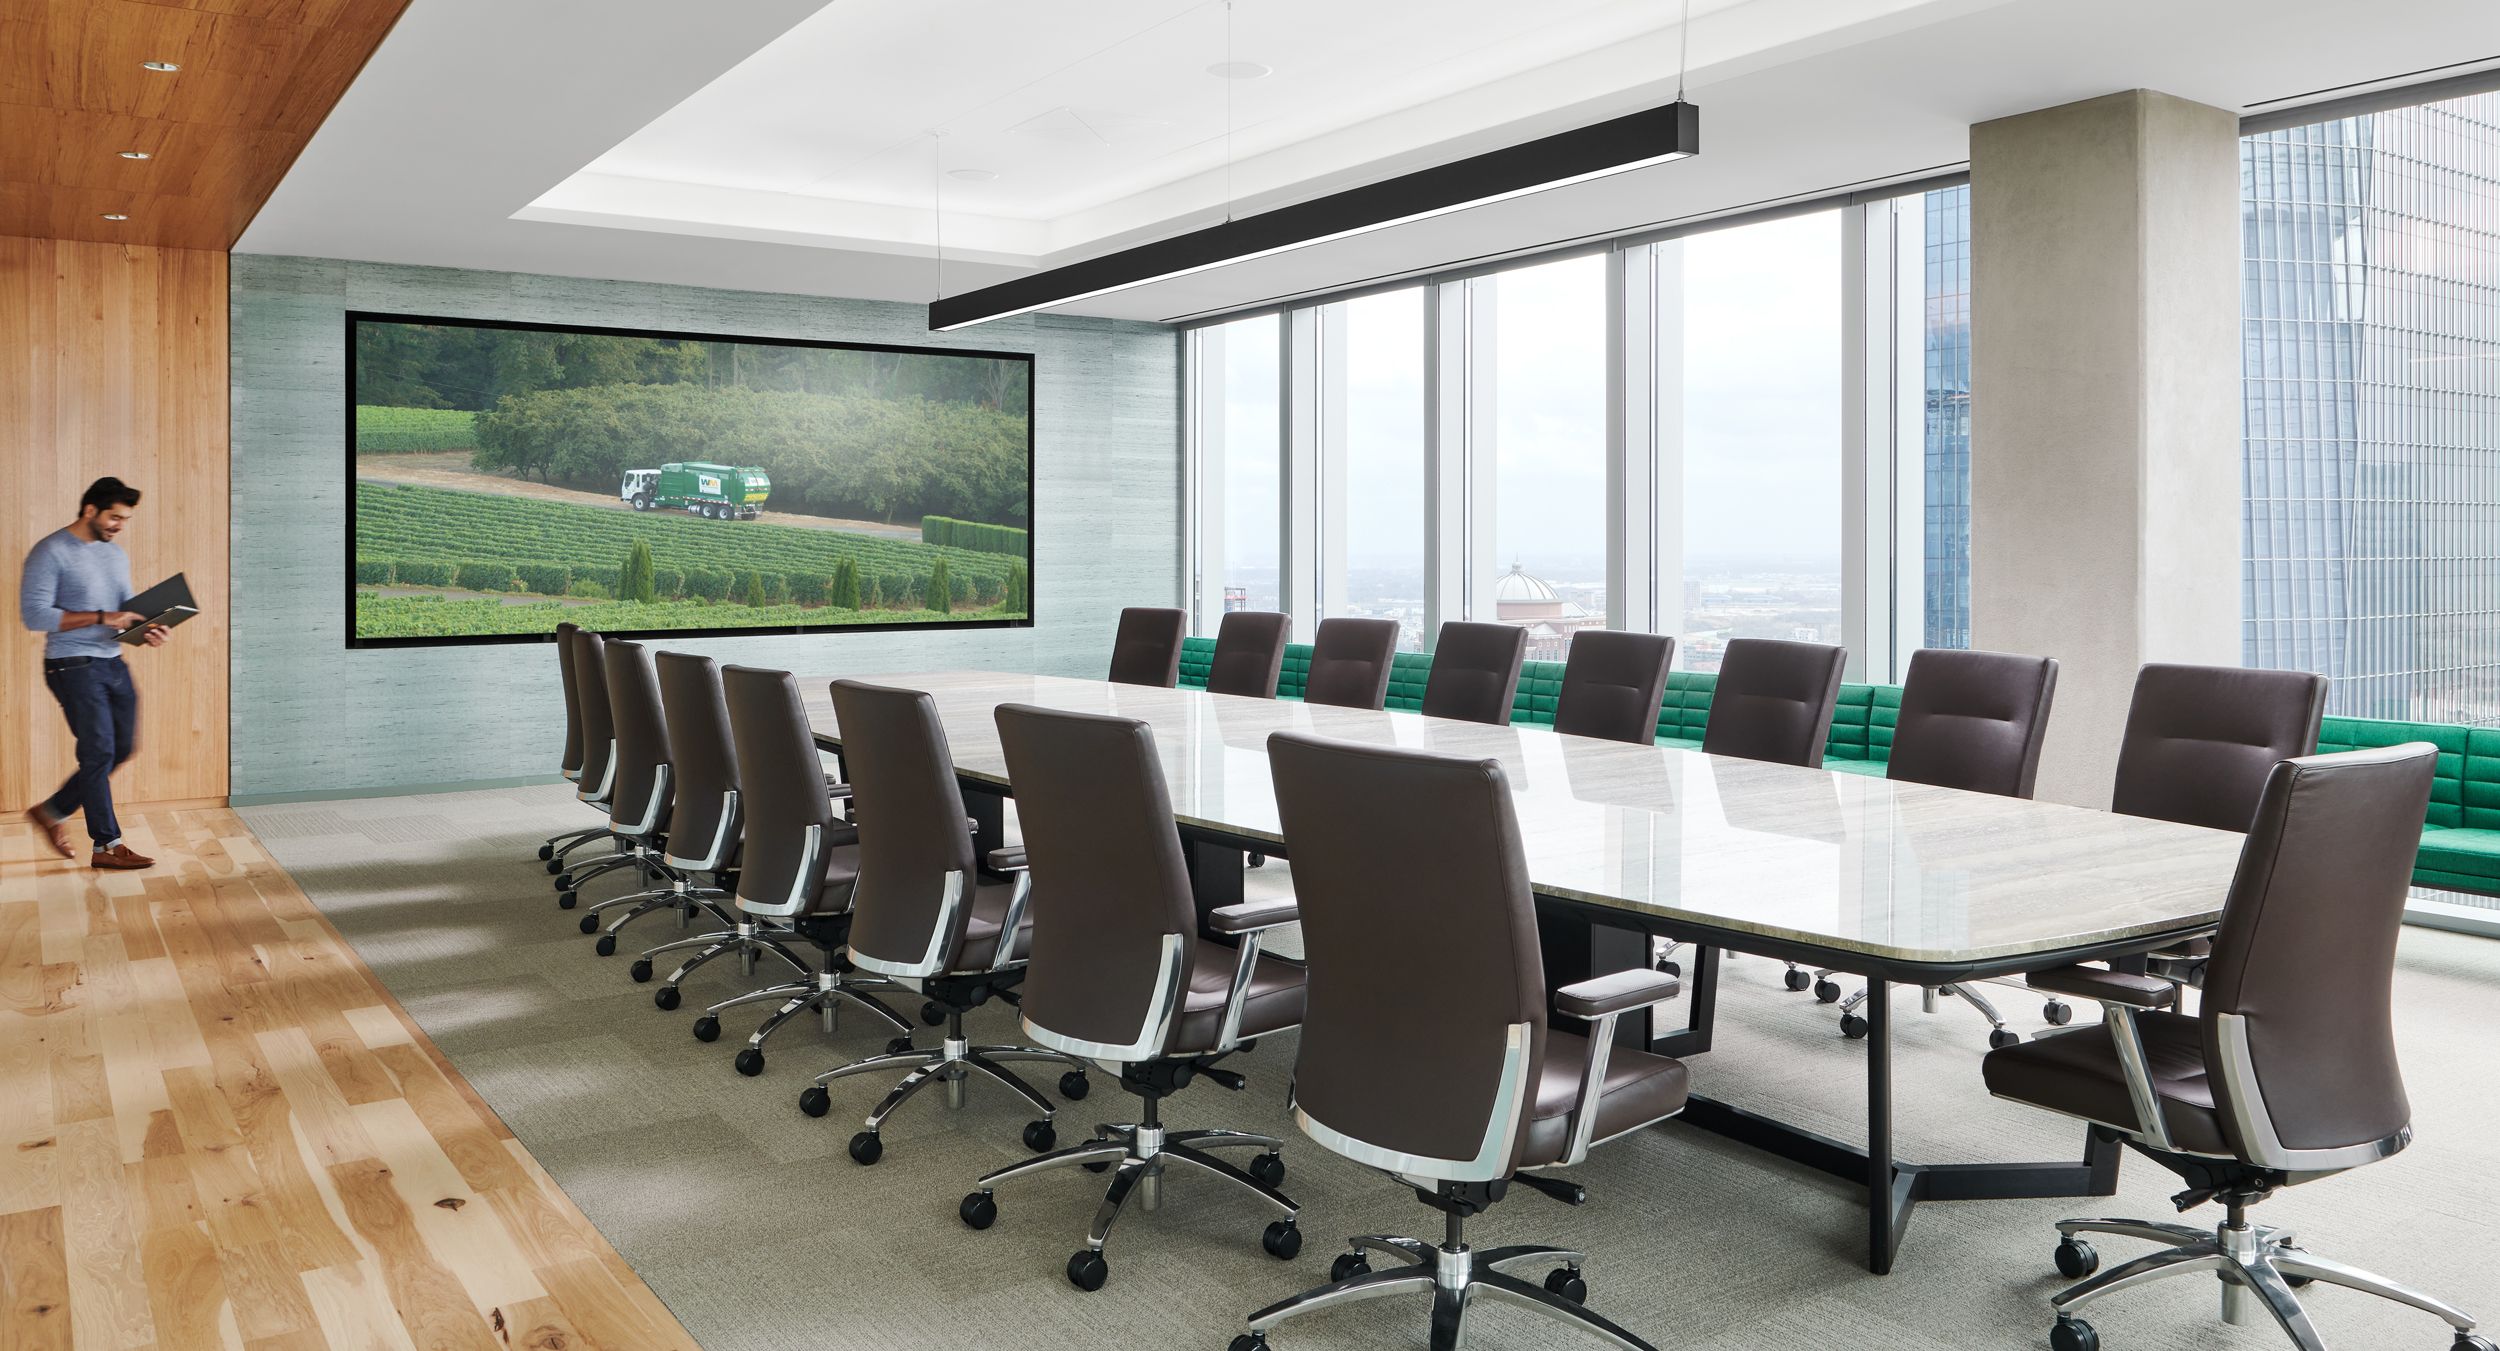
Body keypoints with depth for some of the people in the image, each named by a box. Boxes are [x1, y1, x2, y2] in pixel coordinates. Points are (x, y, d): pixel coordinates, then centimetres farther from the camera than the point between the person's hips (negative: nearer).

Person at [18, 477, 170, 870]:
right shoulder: (50, 552, -11)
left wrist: (143, 630, -5)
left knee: (122, 748, 11)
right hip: (74, 667, -8)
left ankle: (52, 811, 28)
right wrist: (101, 618, -22)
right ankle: (107, 845, 4)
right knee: (99, 752, -5)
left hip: (113, 664, 8)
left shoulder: (116, 554, 12)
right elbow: (34, 614, -18)